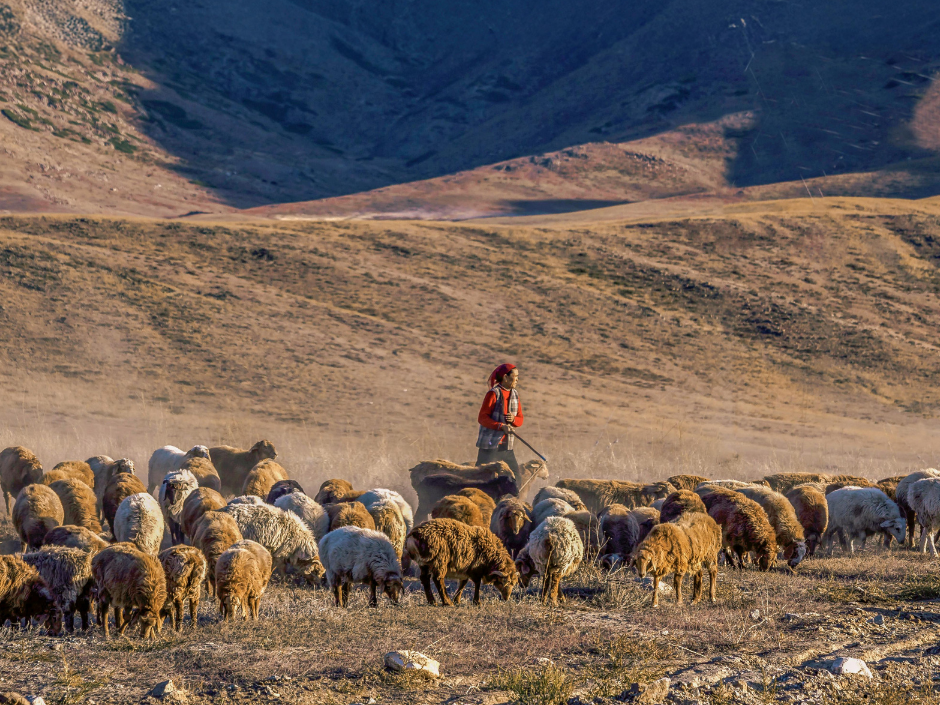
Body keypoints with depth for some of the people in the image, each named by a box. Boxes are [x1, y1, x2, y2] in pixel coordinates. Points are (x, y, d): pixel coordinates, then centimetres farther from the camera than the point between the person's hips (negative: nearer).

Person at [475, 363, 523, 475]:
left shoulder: (515, 395, 12)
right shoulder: (494, 393, -10)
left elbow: (520, 420, 15)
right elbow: (482, 418, -14)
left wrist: (514, 419, -9)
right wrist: (501, 426, -22)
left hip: (506, 446, 7)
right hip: (490, 445, -7)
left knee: (515, 477, 8)